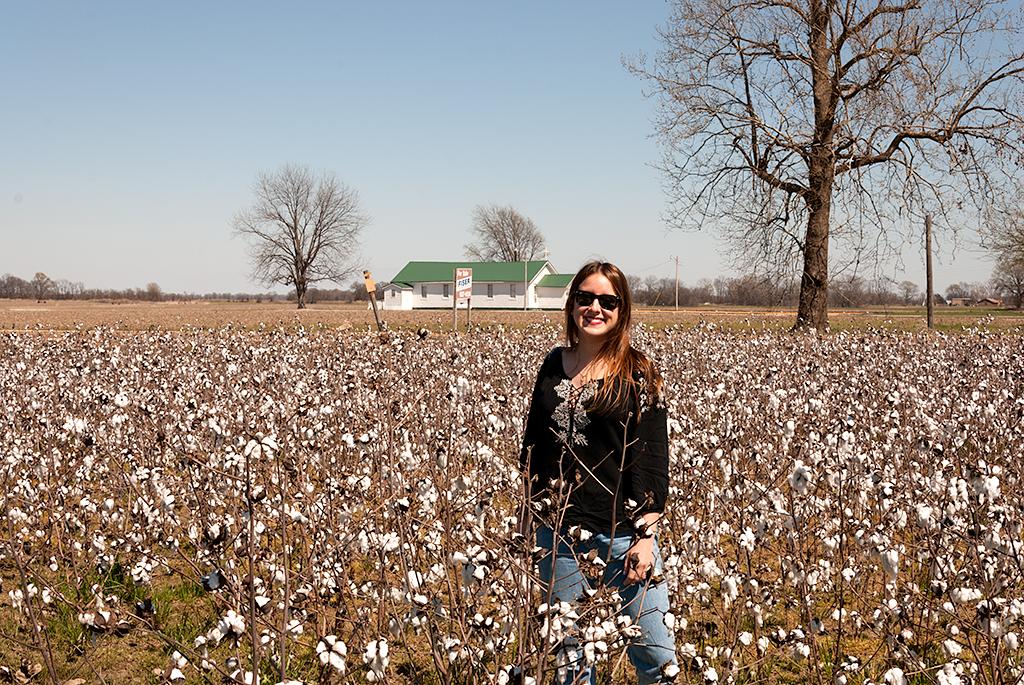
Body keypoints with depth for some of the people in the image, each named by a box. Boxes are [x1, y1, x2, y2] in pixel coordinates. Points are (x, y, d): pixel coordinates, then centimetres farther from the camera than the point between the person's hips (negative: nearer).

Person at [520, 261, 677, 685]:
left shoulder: (638, 375, -4)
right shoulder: (553, 365, 7)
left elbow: (652, 461, -7)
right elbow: (533, 442, 15)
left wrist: (646, 536, -12)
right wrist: (535, 505, 11)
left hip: (621, 530, -3)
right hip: (557, 532, 3)